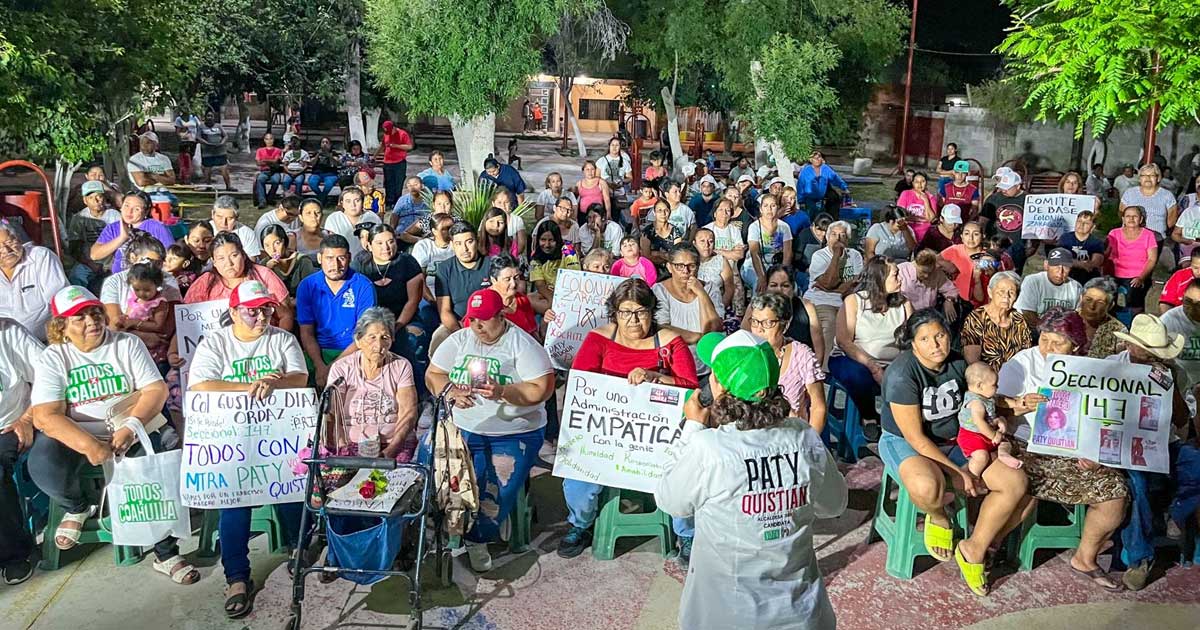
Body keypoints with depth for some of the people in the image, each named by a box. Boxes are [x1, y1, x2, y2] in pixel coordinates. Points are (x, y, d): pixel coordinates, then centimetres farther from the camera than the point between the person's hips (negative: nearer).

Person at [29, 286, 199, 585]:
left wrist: (132, 426, -23)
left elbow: (157, 390, -5)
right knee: (44, 467, -29)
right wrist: (89, 445, -28)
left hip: (130, 430, 0)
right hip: (74, 435, 0)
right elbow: (45, 416, -13)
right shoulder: (53, 359, -1)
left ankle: (166, 554, -8)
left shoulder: (127, 344, 2)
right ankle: (77, 508, 6)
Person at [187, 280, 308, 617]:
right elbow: (199, 387, -8)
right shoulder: (213, 343, 6)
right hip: (231, 432, -1)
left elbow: (300, 379, -1)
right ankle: (237, 578, -16)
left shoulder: (283, 339, 12)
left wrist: (272, 383, -21)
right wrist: (248, 387, -14)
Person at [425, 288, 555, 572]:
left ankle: (477, 538, 2)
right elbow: (433, 375, 8)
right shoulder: (459, 340, 8)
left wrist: (502, 392, -26)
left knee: (497, 487, -23)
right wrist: (450, 391, -13)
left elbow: (543, 389, -13)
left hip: (512, 434, -4)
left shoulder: (522, 344, -6)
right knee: (429, 457, -15)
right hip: (459, 427, 4)